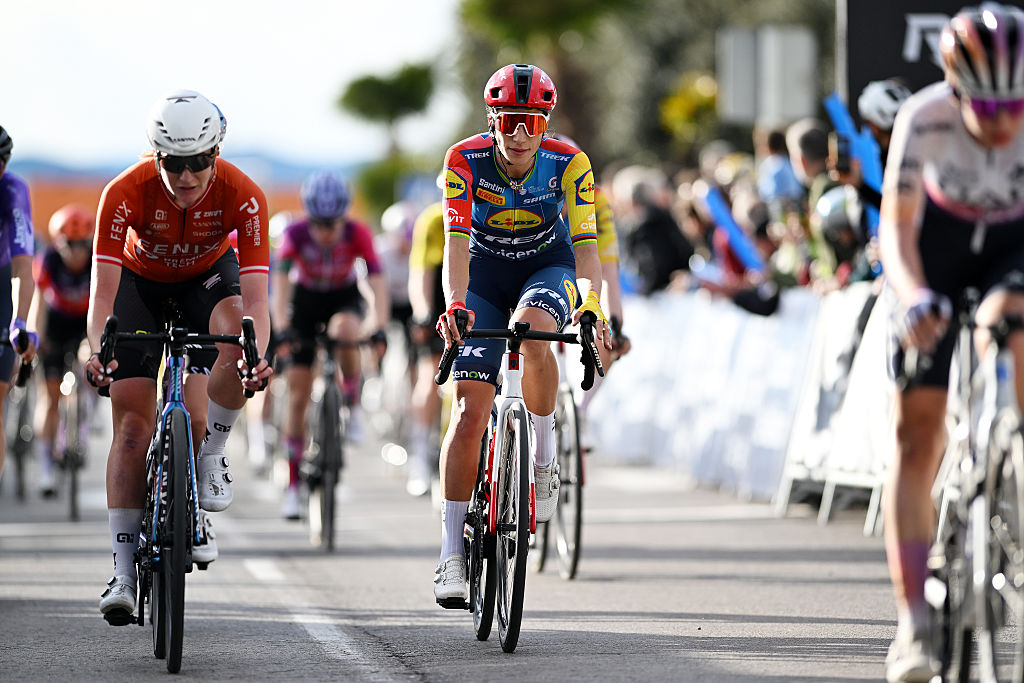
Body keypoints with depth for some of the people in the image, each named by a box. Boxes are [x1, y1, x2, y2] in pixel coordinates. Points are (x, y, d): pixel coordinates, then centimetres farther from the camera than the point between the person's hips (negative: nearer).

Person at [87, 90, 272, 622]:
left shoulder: (243, 196, -33)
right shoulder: (126, 193, -34)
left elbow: (253, 297, -38)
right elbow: (103, 289, -37)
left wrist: (256, 358, -56)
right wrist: (98, 353, -54)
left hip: (208, 273, 1)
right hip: (142, 278, 0)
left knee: (236, 339, -35)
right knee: (132, 424, -11)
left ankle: (210, 457, -12)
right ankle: (123, 570, -10)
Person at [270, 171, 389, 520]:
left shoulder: (357, 234, -27)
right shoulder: (295, 235, -27)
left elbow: (377, 281, -34)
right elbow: (281, 281, -36)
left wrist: (379, 327, -47)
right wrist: (282, 329, -49)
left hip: (344, 297, -1)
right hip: (306, 298, 1)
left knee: (345, 329, -39)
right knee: (298, 395, -4)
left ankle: (353, 406, -13)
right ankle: (293, 484, 6)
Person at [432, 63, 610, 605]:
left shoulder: (568, 164, -21)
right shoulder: (465, 161, -22)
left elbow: (586, 244, -26)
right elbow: (457, 242, -30)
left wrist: (591, 305, -44)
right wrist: (455, 305, -47)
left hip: (548, 268, 0)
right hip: (485, 276, 0)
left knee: (531, 328, -38)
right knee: (469, 412, -12)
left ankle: (544, 454, -16)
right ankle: (452, 554, -8)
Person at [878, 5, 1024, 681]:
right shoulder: (924, 119, -31)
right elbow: (897, 224, -33)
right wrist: (914, 296, -52)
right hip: (942, 240, 0)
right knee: (917, 435, -7)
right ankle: (913, 625, -5)